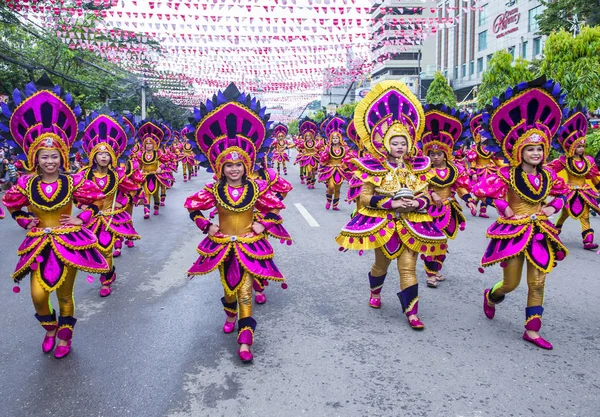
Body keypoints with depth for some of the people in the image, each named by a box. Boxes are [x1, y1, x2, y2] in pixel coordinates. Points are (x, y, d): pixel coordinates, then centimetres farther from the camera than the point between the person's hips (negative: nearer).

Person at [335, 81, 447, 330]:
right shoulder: (375, 169, -8)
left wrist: (416, 203, -16)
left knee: (408, 267, -3)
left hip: (410, 223, 2)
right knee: (382, 263, 16)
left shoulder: (416, 168, 2)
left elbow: (425, 196, 6)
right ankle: (375, 291, 47)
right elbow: (365, 198, -13)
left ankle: (412, 312, 4)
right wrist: (392, 203, -21)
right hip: (382, 223, -1)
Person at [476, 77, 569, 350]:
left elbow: (562, 193, 20)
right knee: (511, 283, 5)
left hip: (540, 233, 5)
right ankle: (490, 296, 40)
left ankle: (532, 330, 15)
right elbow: (484, 191, -16)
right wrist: (505, 209, -15)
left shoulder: (548, 176, 2)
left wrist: (553, 207, 2)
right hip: (514, 232, -5)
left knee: (537, 283, 5)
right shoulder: (508, 174, -14)